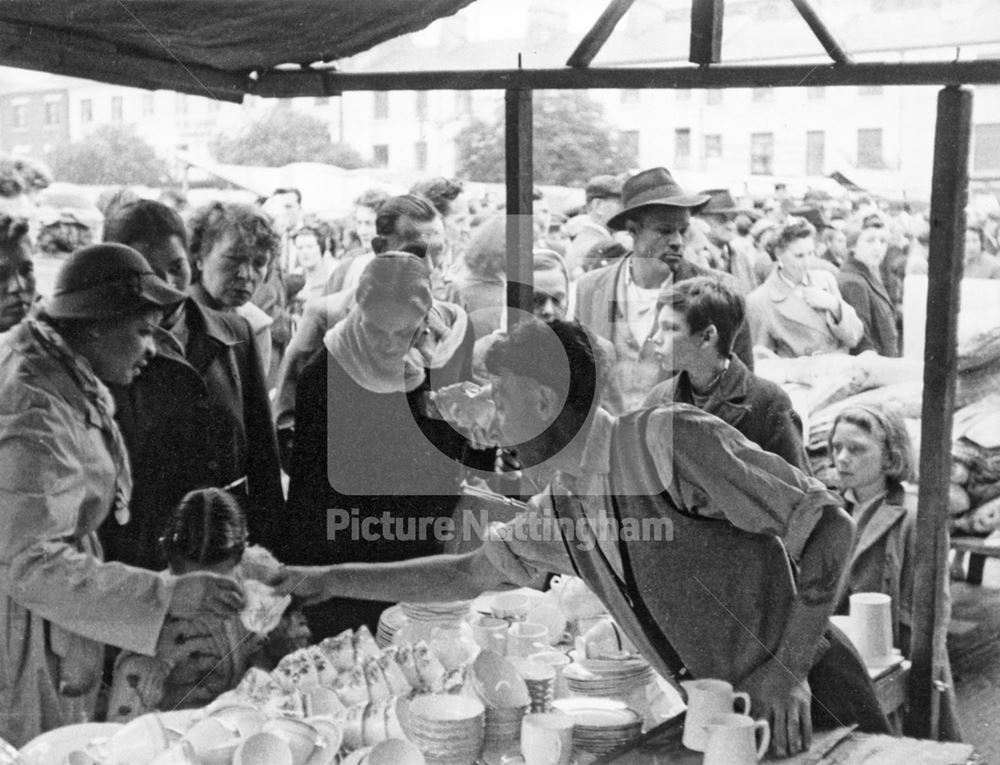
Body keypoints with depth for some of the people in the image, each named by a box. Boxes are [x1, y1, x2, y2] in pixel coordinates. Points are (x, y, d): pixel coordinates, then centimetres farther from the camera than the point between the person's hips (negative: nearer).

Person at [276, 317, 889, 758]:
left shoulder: (671, 441, -20)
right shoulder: (560, 510, 4)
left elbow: (829, 522, -20)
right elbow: (467, 573, 19)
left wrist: (788, 667, -26)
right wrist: (332, 580, 19)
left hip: (811, 701, -7)